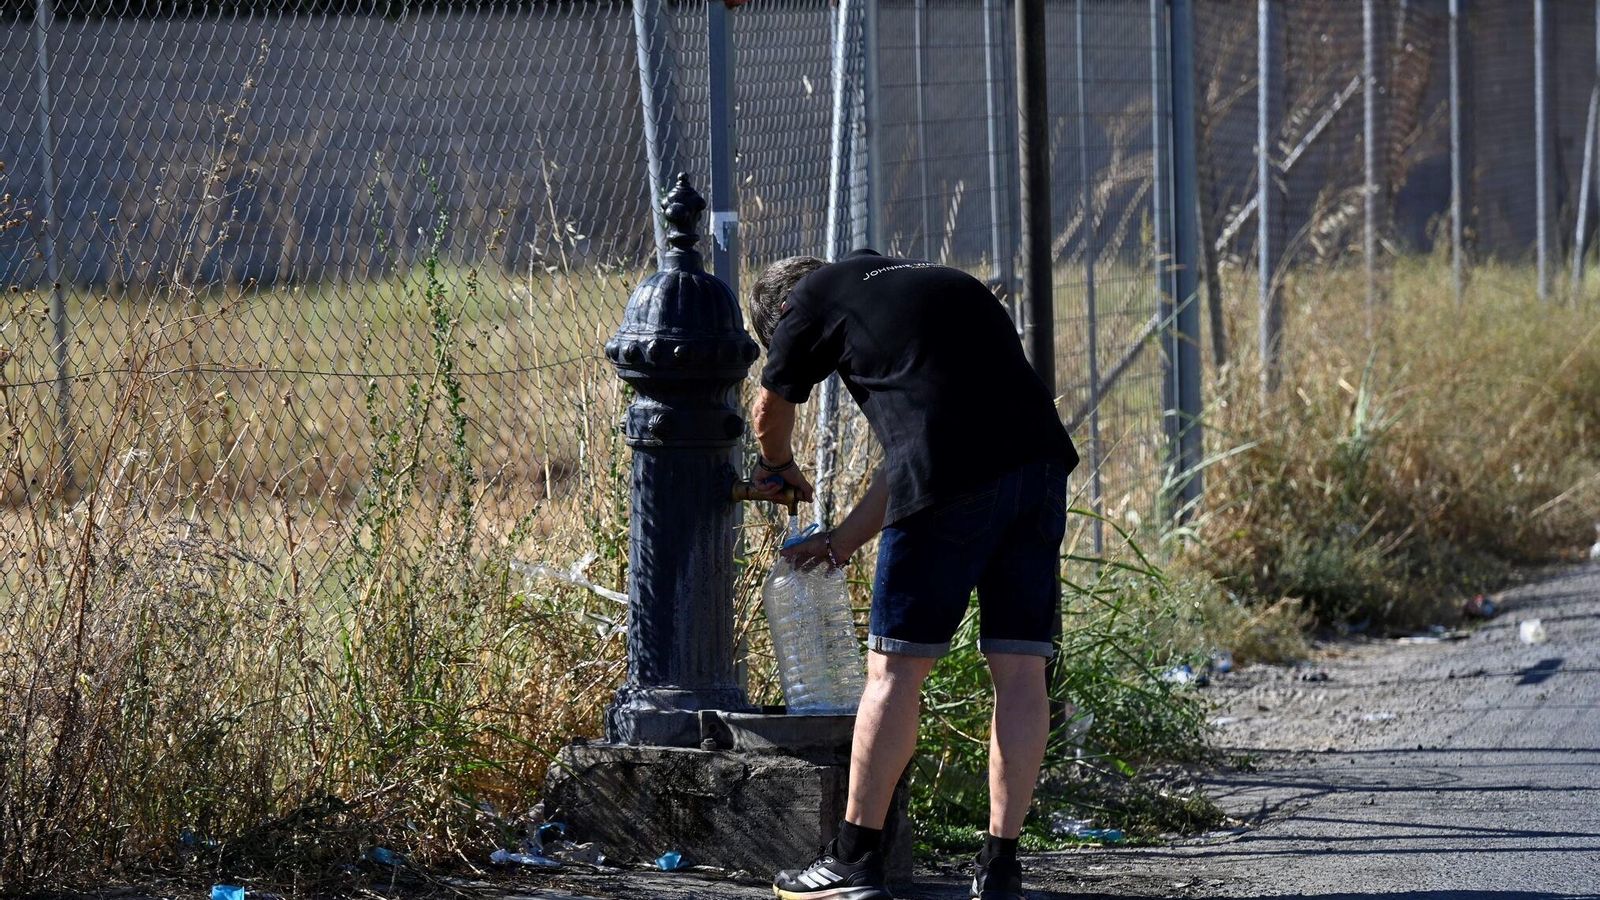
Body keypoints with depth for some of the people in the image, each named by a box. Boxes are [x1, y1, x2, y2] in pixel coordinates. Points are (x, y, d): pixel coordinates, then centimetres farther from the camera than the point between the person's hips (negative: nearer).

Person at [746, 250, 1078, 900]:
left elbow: (769, 412, 30)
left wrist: (778, 468, 51)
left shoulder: (817, 294, 14)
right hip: (1039, 459, 7)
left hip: (952, 479, -7)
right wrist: (845, 540, 39)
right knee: (1020, 668, 7)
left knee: (897, 667, 1)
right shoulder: (929, 283, 33)